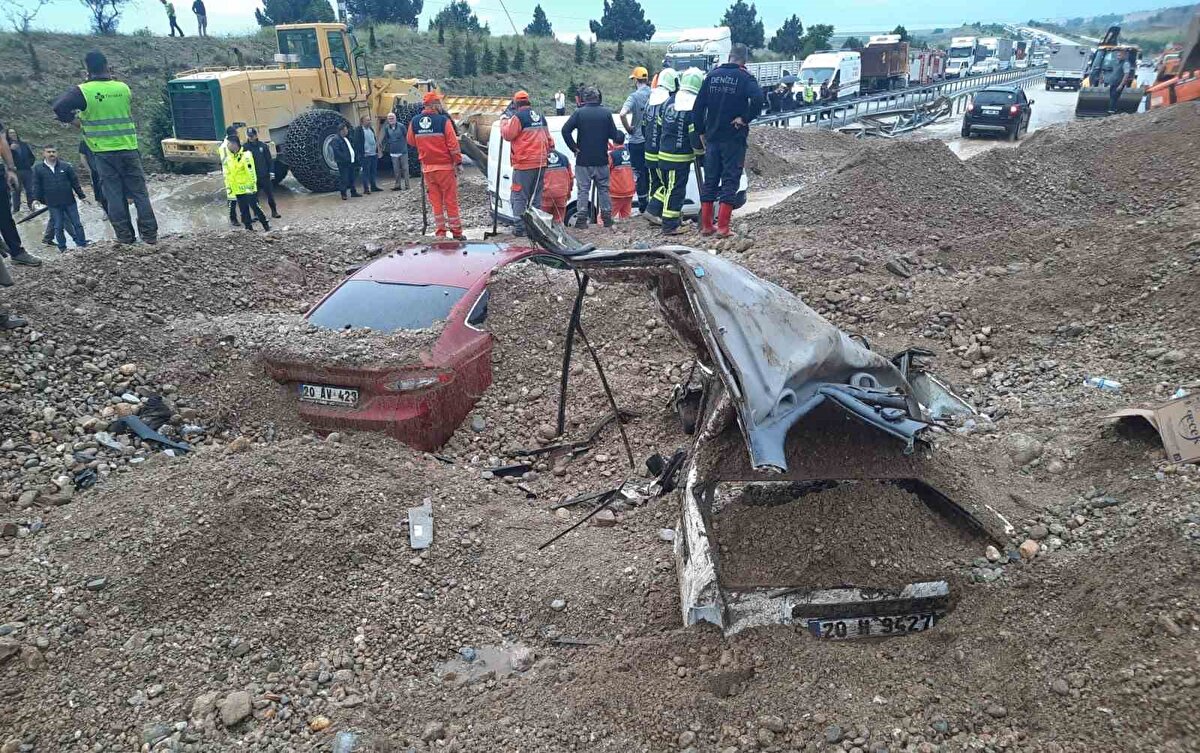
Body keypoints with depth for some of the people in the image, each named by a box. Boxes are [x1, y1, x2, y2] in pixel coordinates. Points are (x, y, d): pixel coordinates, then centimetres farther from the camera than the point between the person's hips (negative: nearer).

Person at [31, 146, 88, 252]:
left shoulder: (66, 166, 2)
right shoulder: (38, 168, 2)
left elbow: (75, 182, 6)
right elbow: (37, 185, 4)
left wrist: (81, 195, 6)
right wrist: (36, 199, -2)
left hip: (69, 201, 0)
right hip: (53, 204, 0)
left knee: (77, 223, 4)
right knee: (58, 226, 5)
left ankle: (81, 243, 14)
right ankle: (62, 247, 14)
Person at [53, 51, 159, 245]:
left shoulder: (82, 91, -8)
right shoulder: (123, 88, 2)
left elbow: (59, 108, -17)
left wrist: (73, 118, 2)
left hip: (104, 152, -2)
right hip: (129, 149, 2)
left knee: (114, 194, 4)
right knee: (139, 192, 6)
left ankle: (125, 237, 4)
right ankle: (150, 235, 3)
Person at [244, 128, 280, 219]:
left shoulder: (263, 145, 0)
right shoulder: (245, 147, -1)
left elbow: (269, 159, 4)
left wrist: (271, 172, -1)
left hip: (265, 176, 0)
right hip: (252, 177, 0)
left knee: (270, 194, 5)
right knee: (254, 196, 7)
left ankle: (274, 212, 17)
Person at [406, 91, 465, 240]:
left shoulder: (414, 122, 2)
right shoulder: (443, 120, -12)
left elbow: (411, 141, 15)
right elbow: (453, 144, -12)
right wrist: (459, 162, -3)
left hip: (427, 168, 4)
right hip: (445, 166, -4)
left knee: (435, 201, 10)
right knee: (451, 200, 2)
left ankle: (440, 232, 11)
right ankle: (457, 233, 6)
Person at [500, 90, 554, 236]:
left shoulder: (518, 116, -11)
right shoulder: (540, 116, 14)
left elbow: (507, 135, -8)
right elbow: (548, 138, 21)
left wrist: (505, 119, 6)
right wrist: (548, 151, 30)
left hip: (524, 164, -7)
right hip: (540, 163, 7)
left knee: (519, 197, -3)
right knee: (536, 196, 14)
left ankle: (519, 228, -6)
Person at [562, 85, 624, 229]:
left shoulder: (579, 113, -5)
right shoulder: (606, 112, -1)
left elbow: (565, 130, -16)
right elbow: (614, 135, -3)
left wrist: (573, 147, -8)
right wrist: (622, 136, 19)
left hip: (583, 159, -2)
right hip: (601, 159, 2)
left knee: (583, 189, 4)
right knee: (603, 188, 12)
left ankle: (581, 219, 0)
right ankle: (607, 218, 14)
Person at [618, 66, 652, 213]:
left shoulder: (634, 96, -15)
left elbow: (622, 114, -28)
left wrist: (629, 129, -14)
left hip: (637, 140, -5)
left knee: (639, 172, 5)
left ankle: (642, 205, 8)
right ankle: (652, 202, 24)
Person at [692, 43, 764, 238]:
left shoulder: (713, 75, 7)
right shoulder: (744, 77, -6)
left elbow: (698, 106, 6)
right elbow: (758, 98, -25)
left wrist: (701, 131, 12)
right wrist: (745, 118, -12)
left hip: (712, 136, 4)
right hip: (734, 137, -4)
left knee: (710, 180, 11)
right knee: (730, 180, 0)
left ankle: (706, 226, 13)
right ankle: (723, 227, -4)